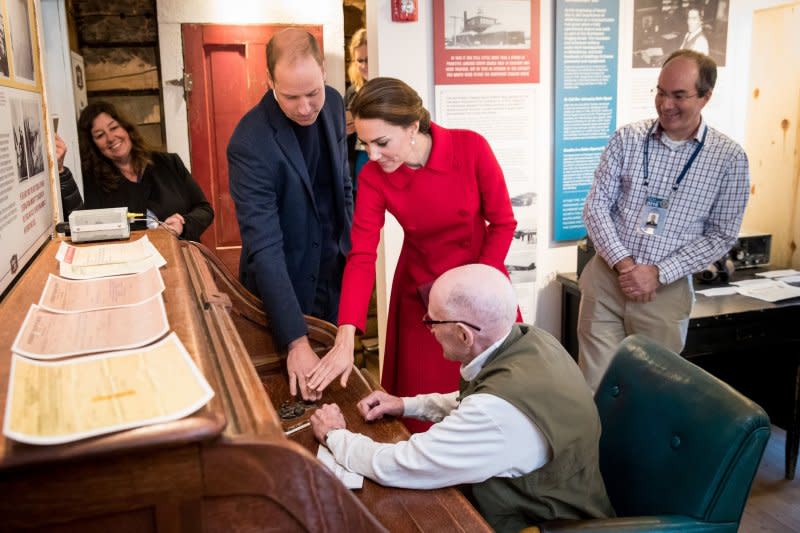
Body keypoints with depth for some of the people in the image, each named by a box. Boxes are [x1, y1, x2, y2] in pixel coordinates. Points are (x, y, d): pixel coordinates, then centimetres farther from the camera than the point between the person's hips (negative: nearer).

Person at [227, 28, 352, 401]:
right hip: (287, 281, -5)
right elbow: (264, 248, -31)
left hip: (335, 269, 6)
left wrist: (350, 244, 12)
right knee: (299, 395, 10)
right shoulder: (250, 143, -27)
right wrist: (296, 342, -35)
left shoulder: (333, 104, -7)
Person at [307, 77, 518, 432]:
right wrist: (345, 338, -31)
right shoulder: (373, 177, -16)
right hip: (419, 293, 1)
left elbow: (503, 224, -11)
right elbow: (361, 257, -22)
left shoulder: (471, 148, -20)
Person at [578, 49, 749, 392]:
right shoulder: (627, 139, 0)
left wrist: (658, 273, -13)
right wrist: (623, 263, -14)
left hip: (666, 290, -1)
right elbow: (595, 207, -1)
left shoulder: (729, 158, -3)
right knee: (594, 387, 4)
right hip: (606, 280, 1)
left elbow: (721, 235, -2)